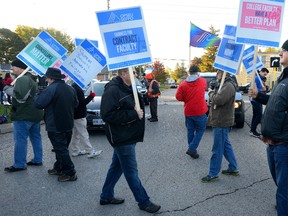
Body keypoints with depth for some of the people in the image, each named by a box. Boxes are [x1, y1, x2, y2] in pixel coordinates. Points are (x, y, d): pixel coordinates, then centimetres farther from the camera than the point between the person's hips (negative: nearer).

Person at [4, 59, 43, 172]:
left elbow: (21, 97, -26)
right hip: (35, 113, 10)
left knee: (20, 139, -3)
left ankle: (19, 164, 3)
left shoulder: (22, 79, -16)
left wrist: (10, 90, -11)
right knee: (36, 137, 13)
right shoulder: (30, 78, 17)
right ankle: (38, 160, 22)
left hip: (24, 115, -10)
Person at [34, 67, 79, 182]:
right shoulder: (70, 88, 6)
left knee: (61, 150, -1)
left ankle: (70, 173, 2)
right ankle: (59, 168, 32)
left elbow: (38, 104, -20)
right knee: (62, 148, 20)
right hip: (68, 124, 8)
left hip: (55, 126, -8)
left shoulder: (51, 89, -19)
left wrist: (40, 94, -3)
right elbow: (75, 104, 16)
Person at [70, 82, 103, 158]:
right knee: (84, 135, -6)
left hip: (75, 115, 10)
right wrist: (91, 96, -17)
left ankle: (75, 151, 25)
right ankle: (91, 152, -1)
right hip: (79, 117, -10)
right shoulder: (78, 90, -18)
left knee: (76, 135, 16)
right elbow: (82, 103, -23)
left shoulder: (73, 88, 12)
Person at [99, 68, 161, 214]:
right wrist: (133, 114, -24)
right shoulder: (112, 90, -19)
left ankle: (106, 196, 34)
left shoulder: (128, 88, 12)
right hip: (122, 138, -10)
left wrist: (139, 112, 4)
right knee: (131, 171, 3)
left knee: (117, 167, 19)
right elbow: (108, 115, -26)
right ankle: (144, 202, 17)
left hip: (127, 136, 10)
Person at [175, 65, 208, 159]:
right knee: (200, 130, 9)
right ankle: (192, 149, -2)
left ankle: (192, 149, 22)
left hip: (188, 112, 2)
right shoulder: (202, 81, -4)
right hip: (200, 112, -2)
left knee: (190, 131, 14)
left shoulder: (183, 84, -5)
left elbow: (178, 97, -7)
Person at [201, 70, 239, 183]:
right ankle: (233, 168, 30)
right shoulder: (224, 84, 15)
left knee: (217, 149, -2)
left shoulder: (228, 86, -19)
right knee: (226, 145, 19)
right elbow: (217, 98, 21)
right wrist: (213, 92, 2)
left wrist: (210, 93, -12)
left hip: (221, 122, -11)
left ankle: (213, 174, 7)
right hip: (221, 121, 11)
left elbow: (218, 100, -29)